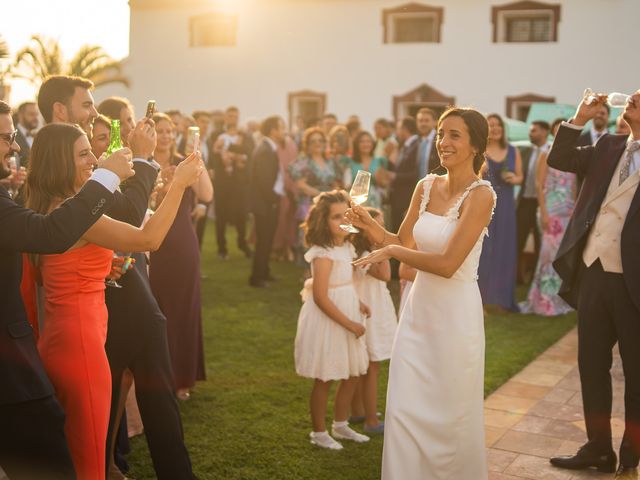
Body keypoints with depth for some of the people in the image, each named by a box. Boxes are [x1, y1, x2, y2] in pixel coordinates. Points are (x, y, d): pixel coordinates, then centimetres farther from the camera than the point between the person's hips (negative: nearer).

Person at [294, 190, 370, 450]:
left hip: (347, 316, 9)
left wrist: (357, 304, 7)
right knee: (324, 379, 5)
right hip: (326, 321, -8)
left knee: (352, 374, 15)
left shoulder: (345, 248, 5)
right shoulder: (324, 254, -21)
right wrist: (350, 324, -20)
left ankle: (340, 424, 34)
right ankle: (319, 432, 22)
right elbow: (321, 298, -24)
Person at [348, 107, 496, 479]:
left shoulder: (480, 194, -16)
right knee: (405, 410, 11)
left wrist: (390, 252, -15)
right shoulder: (427, 186, 4)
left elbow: (447, 264, -23)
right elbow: (403, 244, 9)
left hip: (456, 312, -6)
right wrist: (368, 225, -8)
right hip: (419, 307, 6)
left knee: (450, 416, 10)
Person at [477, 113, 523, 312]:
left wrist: (514, 179, -6)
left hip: (505, 207, 3)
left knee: (504, 250, 6)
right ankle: (480, 297, 3)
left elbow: (520, 177, 16)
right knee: (482, 249, -4)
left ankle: (502, 298, 16)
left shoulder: (513, 151, 9)